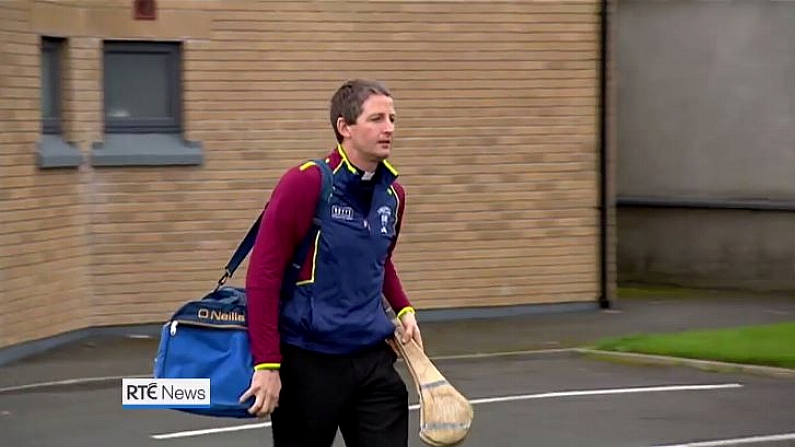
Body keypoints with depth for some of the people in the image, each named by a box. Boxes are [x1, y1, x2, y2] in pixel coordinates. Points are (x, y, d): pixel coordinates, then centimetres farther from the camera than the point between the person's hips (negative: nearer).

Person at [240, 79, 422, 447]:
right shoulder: (305, 184, -13)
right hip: (309, 362, -5)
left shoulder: (392, 194, 7)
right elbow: (262, 275, -15)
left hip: (374, 360, 6)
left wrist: (403, 309, 9)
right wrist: (267, 364, -18)